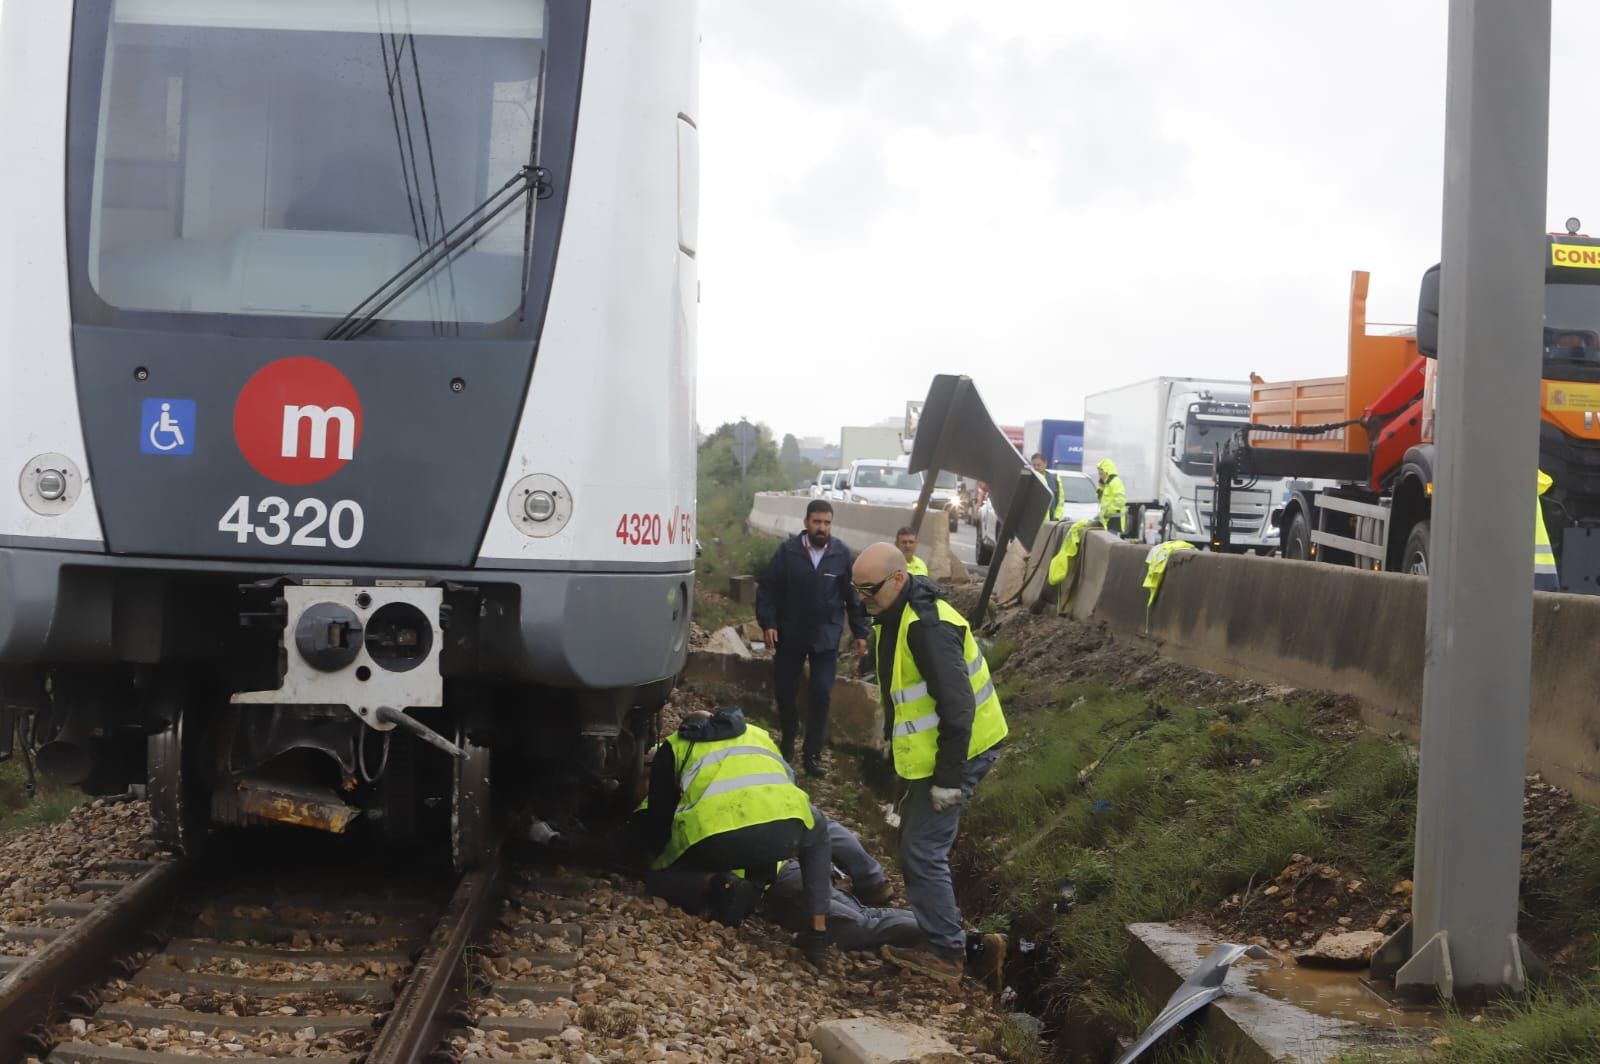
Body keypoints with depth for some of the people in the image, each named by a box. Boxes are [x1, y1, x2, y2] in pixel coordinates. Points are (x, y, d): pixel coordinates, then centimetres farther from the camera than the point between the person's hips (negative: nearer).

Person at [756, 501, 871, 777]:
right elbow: (767, 588, -2)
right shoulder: (787, 551, -7)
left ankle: (813, 755, 4)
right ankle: (787, 743, 33)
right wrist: (768, 623, -9)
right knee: (784, 691, 9)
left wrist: (860, 632, 4)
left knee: (821, 695, -4)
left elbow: (854, 595, 3)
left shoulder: (842, 554, -5)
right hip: (789, 636, 1)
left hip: (826, 638, 0)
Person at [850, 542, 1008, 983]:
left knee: (923, 849, -9)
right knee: (914, 837, 18)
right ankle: (931, 931, 28)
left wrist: (948, 778, -25)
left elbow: (956, 706, -27)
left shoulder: (928, 627, -26)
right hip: (927, 748, 11)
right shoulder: (899, 616, 8)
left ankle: (945, 953, -2)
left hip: (958, 751, -11)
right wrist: (891, 737, 26)